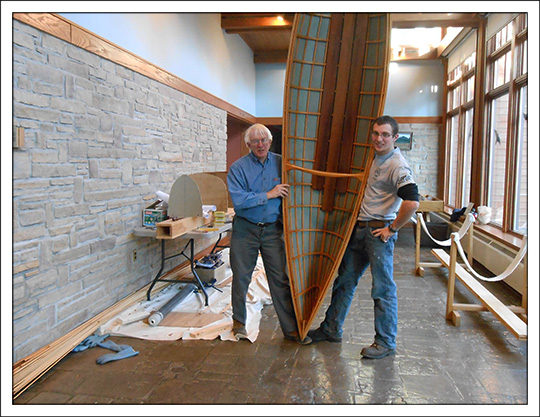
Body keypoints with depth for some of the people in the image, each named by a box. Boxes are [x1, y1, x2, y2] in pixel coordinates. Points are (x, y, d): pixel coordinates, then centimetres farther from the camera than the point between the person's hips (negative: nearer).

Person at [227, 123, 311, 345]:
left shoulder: (280, 163, 3)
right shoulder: (238, 168, -6)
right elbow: (238, 200, -18)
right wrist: (269, 195, -17)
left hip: (273, 229, 2)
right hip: (245, 229, -1)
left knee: (281, 278, 3)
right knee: (241, 277, 9)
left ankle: (290, 327, 13)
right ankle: (239, 321, 29)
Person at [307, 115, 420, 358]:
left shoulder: (397, 166, -15)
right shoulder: (372, 158, 12)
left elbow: (412, 202, -27)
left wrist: (392, 229, -18)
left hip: (379, 233, -9)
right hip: (358, 229, 9)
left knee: (383, 289, 2)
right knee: (344, 280, 15)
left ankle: (385, 343, 17)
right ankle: (331, 329, 29)